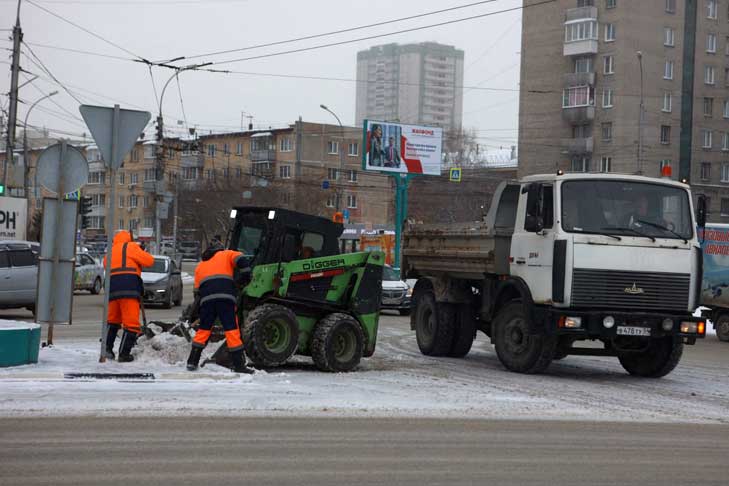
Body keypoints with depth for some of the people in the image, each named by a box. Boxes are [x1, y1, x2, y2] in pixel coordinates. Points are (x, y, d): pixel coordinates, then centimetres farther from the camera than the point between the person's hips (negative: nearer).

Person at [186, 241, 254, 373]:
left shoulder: (200, 265, 30)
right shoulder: (226, 254, 20)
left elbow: (197, 290, 28)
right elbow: (239, 259, -1)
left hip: (207, 298, 4)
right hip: (225, 297, -3)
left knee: (203, 330, 14)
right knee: (232, 329, -4)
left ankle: (192, 362, 15)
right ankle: (239, 365, -7)